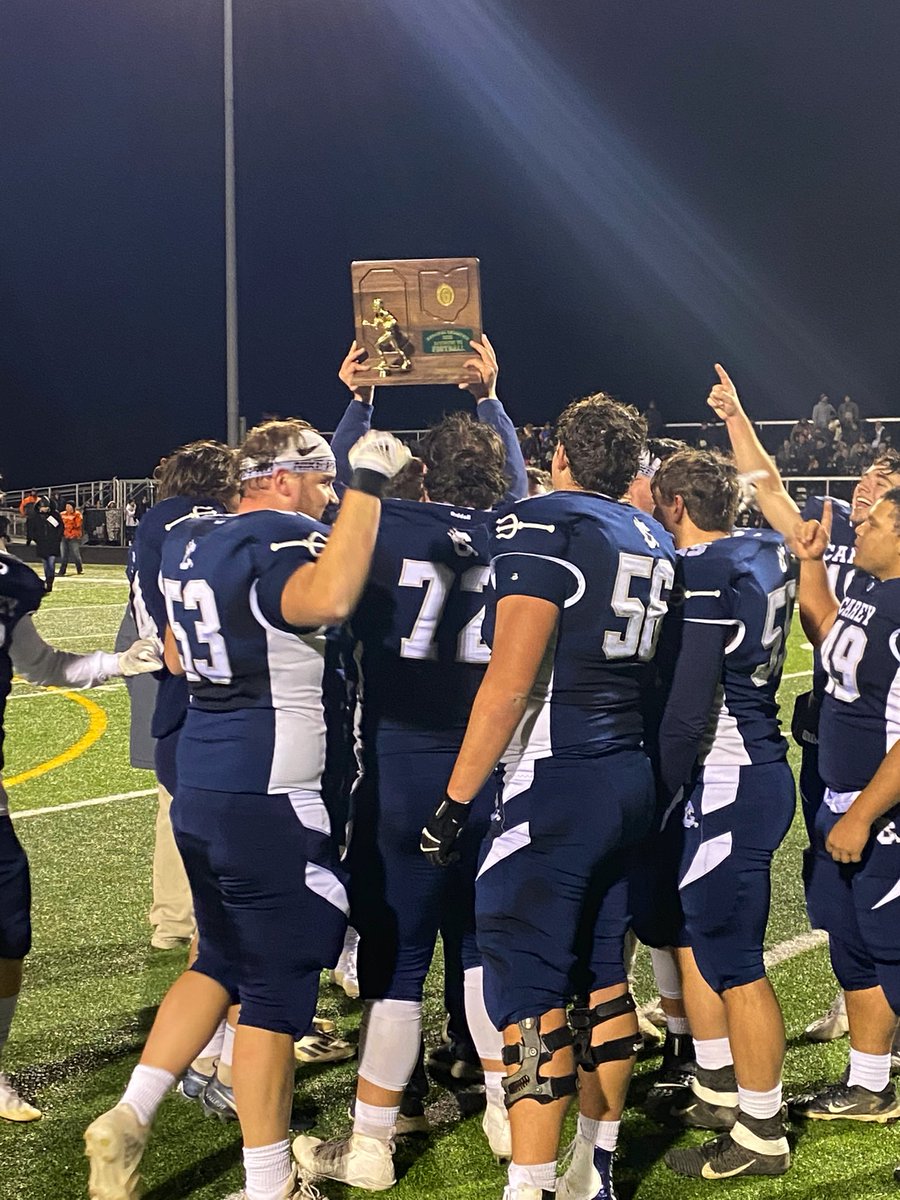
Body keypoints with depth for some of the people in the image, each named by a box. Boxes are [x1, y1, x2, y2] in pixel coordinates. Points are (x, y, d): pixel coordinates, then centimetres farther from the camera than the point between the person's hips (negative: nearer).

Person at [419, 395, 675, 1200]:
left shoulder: (542, 528, -12)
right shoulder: (654, 543, 11)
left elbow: (510, 681, -18)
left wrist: (456, 799, -14)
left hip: (554, 782, -8)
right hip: (631, 779, 8)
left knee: (528, 995, -5)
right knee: (603, 977, 16)